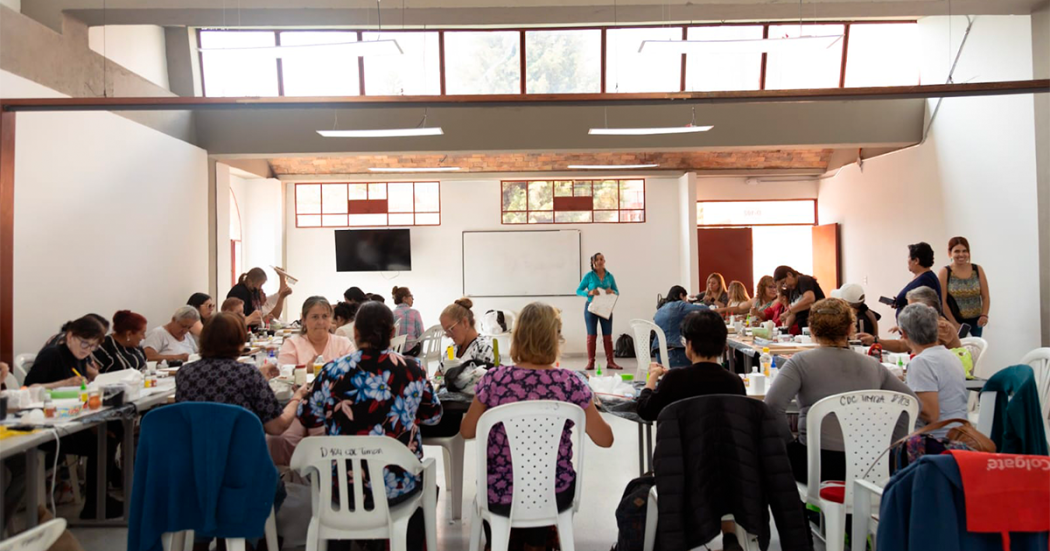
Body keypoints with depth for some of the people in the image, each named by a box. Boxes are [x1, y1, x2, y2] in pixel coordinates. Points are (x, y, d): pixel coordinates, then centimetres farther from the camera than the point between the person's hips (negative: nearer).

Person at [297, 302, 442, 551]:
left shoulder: (332, 371, -9)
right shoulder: (412, 369, -8)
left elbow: (307, 418, 5)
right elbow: (433, 416, 6)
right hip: (396, 484, -1)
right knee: (420, 483, 33)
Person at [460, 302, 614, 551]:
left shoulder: (494, 379, -14)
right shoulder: (571, 383, -16)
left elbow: (467, 432, 0)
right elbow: (605, 439, -6)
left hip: (501, 496, 0)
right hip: (554, 496, 0)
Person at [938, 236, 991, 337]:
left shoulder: (978, 270, 6)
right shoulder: (944, 273, -4)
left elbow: (985, 297, 8)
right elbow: (942, 301, -8)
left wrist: (984, 315, -8)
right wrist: (954, 323, -12)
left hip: (975, 321, 3)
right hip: (953, 321, -3)